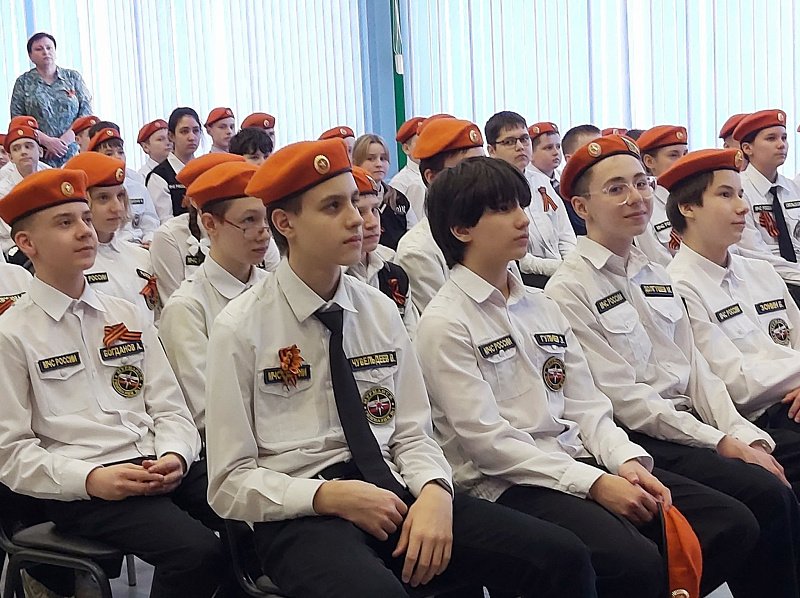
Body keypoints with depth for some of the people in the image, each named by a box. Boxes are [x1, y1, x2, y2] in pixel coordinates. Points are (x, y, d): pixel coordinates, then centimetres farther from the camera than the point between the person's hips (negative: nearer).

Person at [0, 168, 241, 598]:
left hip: (160, 467, 5)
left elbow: (170, 410, 14)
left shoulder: (126, 316, 17)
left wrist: (175, 456, -8)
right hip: (80, 488, -5)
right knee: (197, 551, -29)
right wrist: (90, 478, -16)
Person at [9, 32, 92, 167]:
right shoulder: (23, 82, 10)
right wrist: (47, 141, -10)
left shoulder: (73, 77, 12)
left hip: (73, 153, 1)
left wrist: (65, 140, -7)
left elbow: (86, 113, 6)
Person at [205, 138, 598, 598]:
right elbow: (231, 483, -2)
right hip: (302, 514, -4)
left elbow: (412, 435, 10)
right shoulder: (240, 329, -3)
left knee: (563, 558, -16)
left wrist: (434, 491, -12)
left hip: (393, 494, 5)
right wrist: (330, 496, -16)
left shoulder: (381, 311, 10)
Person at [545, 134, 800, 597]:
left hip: (690, 423, 7)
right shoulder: (569, 291, -7)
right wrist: (721, 443, -15)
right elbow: (622, 396, -13)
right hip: (639, 440, -7)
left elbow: (696, 370, 13)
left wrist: (746, 436, -4)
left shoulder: (657, 277, 17)